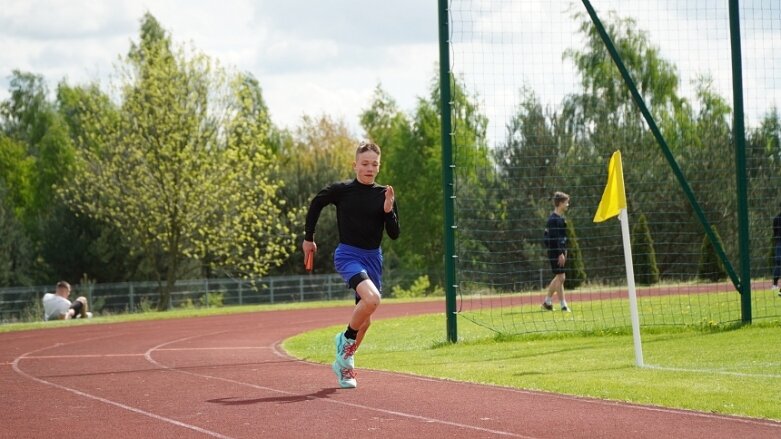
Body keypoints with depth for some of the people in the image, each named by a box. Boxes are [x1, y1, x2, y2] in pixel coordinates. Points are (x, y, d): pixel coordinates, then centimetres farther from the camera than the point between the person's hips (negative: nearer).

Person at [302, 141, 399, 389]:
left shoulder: (384, 195, 1)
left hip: (373, 257, 5)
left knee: (364, 318, 12)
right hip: (348, 255, -5)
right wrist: (308, 238, 16)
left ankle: (344, 363, 34)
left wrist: (388, 211, -17)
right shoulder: (341, 191, -6)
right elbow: (316, 204, 12)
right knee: (371, 298, -30)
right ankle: (346, 339, -4)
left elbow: (394, 234, 1)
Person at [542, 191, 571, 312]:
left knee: (559, 277, 14)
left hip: (559, 251, 10)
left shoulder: (561, 218, 14)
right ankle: (563, 305, -4)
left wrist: (564, 250, 18)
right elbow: (554, 238, -21)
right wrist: (560, 253, -23)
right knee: (560, 277, -7)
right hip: (555, 252, -10)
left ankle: (547, 301, 22)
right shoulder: (554, 219, -16)